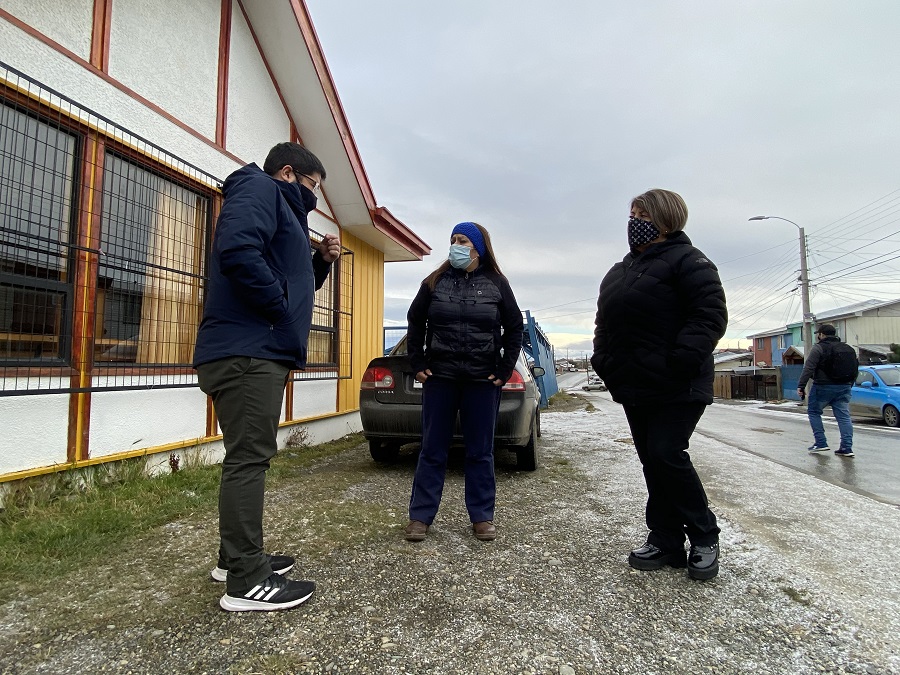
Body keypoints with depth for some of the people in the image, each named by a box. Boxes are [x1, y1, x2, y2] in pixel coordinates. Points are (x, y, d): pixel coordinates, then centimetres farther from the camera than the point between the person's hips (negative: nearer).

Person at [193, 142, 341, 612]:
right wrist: (281, 308, -15)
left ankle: (237, 557, 28)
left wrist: (321, 261, 14)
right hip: (247, 351, -11)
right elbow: (237, 249, -24)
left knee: (249, 457, 15)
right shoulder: (260, 187, -3)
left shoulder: (282, 209, 27)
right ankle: (247, 582, 1)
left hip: (257, 351, 11)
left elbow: (288, 280, 29)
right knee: (249, 459, -8)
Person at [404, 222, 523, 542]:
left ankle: (482, 516, 20)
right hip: (440, 378, 1)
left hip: (483, 381, 0)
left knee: (480, 452, 8)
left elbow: (515, 327, 6)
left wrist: (504, 371, 0)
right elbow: (415, 322, 10)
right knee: (432, 449, 6)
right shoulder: (435, 282, 5)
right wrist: (418, 364, 2)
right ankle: (420, 516, 16)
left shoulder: (496, 283, 3)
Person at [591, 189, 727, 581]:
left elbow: (711, 314, -16)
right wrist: (604, 362, 11)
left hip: (676, 387, -8)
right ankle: (666, 541, 21)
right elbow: (605, 322, 23)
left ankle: (704, 537, 12)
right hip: (635, 387, 8)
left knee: (667, 456, -11)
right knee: (651, 461, 10)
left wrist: (682, 360, -24)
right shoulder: (620, 271, 19)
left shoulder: (686, 261, -6)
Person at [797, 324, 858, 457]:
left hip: (823, 387, -6)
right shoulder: (848, 348, 14)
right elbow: (855, 369, 20)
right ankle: (847, 448, 3)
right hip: (844, 388, 6)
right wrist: (848, 386, 26)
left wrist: (801, 385, -16)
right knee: (844, 417, 6)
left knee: (814, 412, 8)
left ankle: (820, 443, 3)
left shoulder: (819, 348, -9)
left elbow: (808, 368, -17)